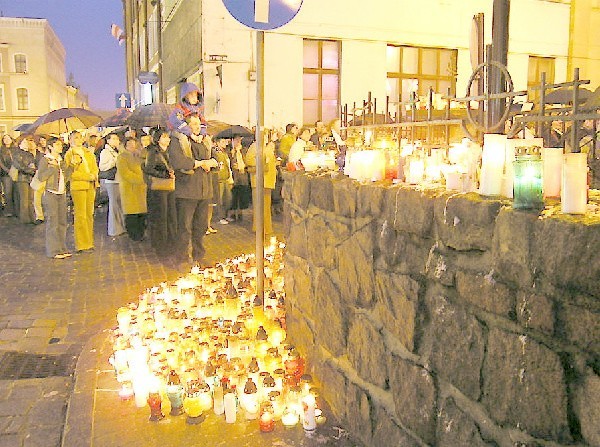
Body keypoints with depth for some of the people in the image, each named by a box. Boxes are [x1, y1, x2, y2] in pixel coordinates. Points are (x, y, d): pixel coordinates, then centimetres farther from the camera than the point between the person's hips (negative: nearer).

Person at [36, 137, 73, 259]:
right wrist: (52, 167, -17)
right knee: (52, 222, -5)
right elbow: (41, 177, -14)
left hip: (62, 194, 7)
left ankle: (62, 249, 14)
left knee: (62, 222, 7)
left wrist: (71, 167, 4)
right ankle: (53, 250, 1)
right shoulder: (45, 160, -4)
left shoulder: (61, 160, 15)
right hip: (51, 194, -6)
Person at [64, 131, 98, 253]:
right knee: (80, 215, -6)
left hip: (90, 186, 5)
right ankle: (82, 244, -3)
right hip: (77, 186, -5)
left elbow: (95, 168, 20)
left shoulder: (89, 153, 19)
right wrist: (87, 177, -13)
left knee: (89, 214, 5)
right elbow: (70, 173, -8)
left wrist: (95, 176, -2)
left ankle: (89, 242, 11)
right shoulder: (69, 154, 1)